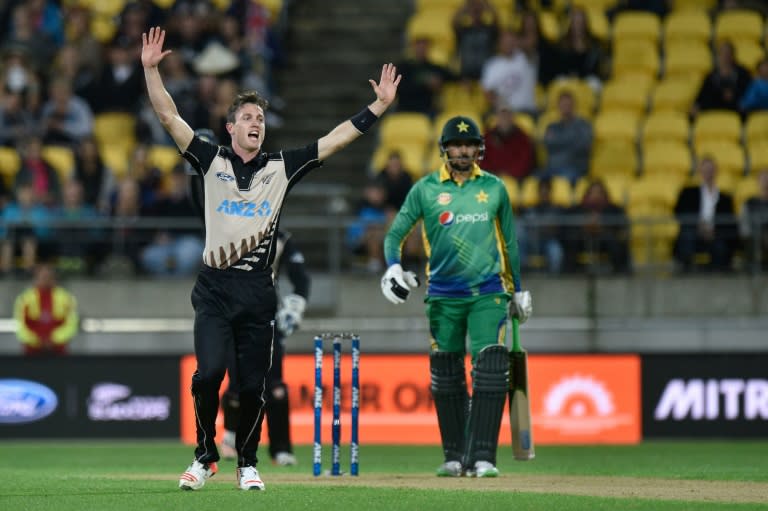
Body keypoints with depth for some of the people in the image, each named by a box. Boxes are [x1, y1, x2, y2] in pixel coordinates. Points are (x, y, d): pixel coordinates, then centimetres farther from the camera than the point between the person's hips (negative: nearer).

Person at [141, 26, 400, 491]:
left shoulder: (282, 168, 9)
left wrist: (379, 106, 1)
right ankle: (206, 456, 2)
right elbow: (169, 117, 0)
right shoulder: (212, 161, 6)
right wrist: (151, 68, -10)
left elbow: (336, 139, 7)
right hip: (215, 288, -1)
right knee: (209, 373, -16)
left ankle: (248, 462, 21)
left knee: (253, 386, 3)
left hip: (258, 292, 1)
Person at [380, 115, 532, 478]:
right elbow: (395, 233, 1)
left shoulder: (494, 188, 7)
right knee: (446, 375, 4)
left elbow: (509, 240, 15)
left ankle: (482, 457, -13)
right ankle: (454, 457, 13)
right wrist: (393, 268, -18)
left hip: (488, 293, 0)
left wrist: (518, 289, 16)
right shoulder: (425, 189, 3)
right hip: (443, 294, 0)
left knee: (490, 369, -13)